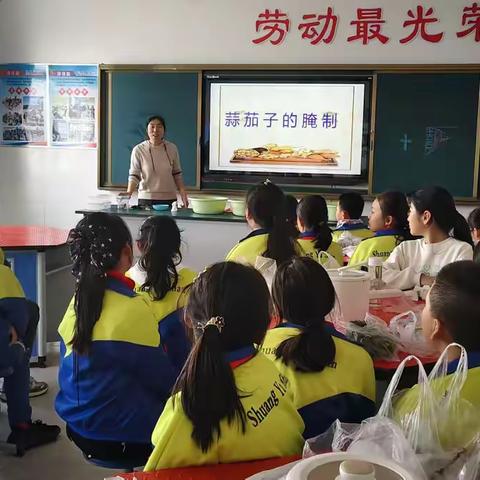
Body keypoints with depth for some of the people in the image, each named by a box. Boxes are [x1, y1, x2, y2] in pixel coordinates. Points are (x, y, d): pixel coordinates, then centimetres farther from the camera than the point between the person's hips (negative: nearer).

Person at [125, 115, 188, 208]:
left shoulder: (172, 148, 2)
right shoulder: (138, 150, -4)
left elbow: (177, 174, 9)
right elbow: (134, 176, -6)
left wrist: (183, 195, 1)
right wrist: (129, 192, -23)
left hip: (169, 199, 2)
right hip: (146, 199, -2)